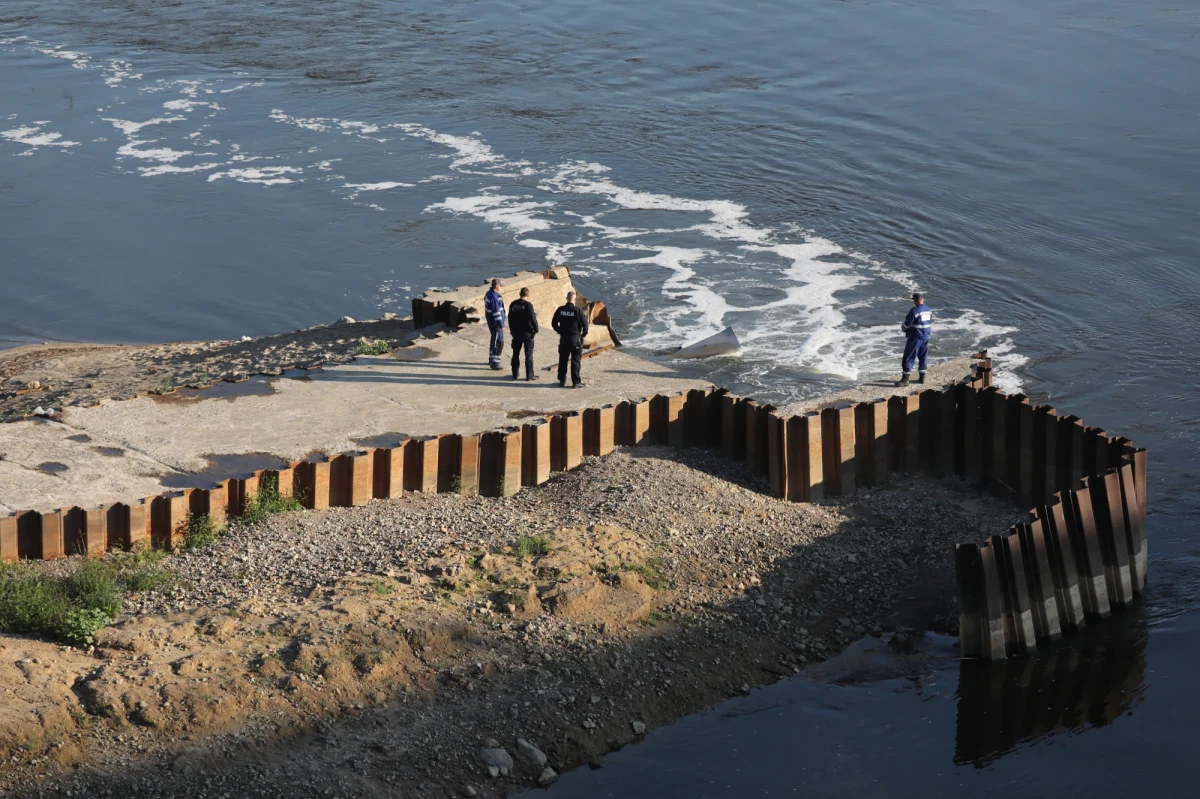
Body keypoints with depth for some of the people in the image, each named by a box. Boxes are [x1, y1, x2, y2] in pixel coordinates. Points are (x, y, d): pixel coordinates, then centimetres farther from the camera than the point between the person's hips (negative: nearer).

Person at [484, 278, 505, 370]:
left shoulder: (488, 294, 8)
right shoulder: (494, 297, -24)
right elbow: (496, 312, -25)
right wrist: (501, 325, -20)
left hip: (491, 322, 10)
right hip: (496, 323, -10)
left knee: (494, 340, 22)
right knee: (499, 342, -5)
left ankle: (491, 360, 33)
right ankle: (494, 363, -3)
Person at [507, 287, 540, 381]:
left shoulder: (513, 304, 1)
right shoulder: (528, 305, -15)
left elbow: (510, 318, 7)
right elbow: (533, 319, -18)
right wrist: (536, 329, -3)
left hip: (516, 333, 5)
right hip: (527, 333, -5)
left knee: (516, 354, 13)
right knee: (529, 355, 2)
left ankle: (515, 373, 17)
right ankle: (529, 375, 4)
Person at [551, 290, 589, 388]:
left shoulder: (560, 310, -2)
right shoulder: (578, 310, -13)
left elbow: (554, 323, 5)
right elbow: (585, 323, -11)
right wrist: (584, 333, 6)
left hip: (563, 338, 3)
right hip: (575, 338, -3)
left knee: (563, 360, 13)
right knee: (575, 361, 3)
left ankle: (562, 380, 18)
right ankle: (576, 382, 4)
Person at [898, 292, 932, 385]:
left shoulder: (914, 310, -18)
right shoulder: (929, 310, 7)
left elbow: (907, 324, -14)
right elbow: (931, 323, 16)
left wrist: (903, 328, 7)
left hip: (915, 337, -7)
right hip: (926, 337, 7)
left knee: (908, 357, -3)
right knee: (923, 357, 17)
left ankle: (905, 378, -6)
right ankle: (922, 377, 21)